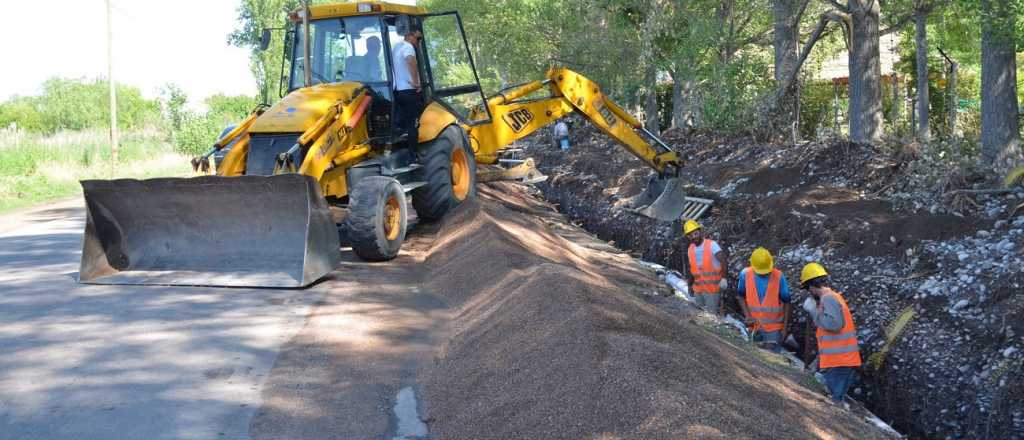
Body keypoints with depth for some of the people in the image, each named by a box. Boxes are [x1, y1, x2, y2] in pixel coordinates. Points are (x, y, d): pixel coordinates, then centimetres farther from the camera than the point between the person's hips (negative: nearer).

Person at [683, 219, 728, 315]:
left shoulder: (711, 244, -12)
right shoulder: (690, 249, 8)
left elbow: (724, 261, -23)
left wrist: (724, 278, -33)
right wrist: (690, 285, 20)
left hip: (713, 289, -6)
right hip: (698, 289, 6)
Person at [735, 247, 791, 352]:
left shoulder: (779, 277, -16)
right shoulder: (745, 274, -11)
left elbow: (786, 303, -7)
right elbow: (740, 296, 4)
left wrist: (785, 328, -7)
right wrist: (747, 315, -9)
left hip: (773, 328, -3)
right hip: (754, 326, 3)